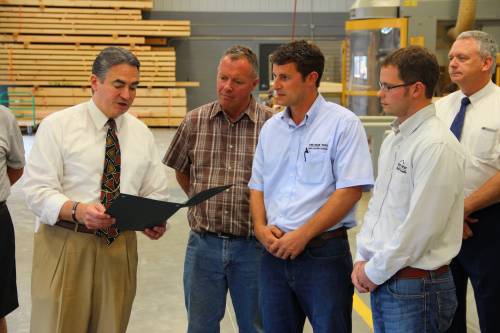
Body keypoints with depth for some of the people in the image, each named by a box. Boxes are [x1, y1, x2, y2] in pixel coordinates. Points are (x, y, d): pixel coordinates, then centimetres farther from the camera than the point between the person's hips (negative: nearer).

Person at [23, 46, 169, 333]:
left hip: (120, 246, 4)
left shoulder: (141, 133, 10)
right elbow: (38, 191, -9)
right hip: (65, 245, -3)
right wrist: (78, 210, -28)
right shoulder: (57, 126, -3)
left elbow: (156, 192, 11)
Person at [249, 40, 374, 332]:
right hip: (275, 252, 5)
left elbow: (351, 190, -15)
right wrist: (261, 227, -3)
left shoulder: (343, 123, -8)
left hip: (323, 252, -5)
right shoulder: (271, 128, 10)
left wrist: (302, 235, -16)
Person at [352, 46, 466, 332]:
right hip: (382, 282, 8)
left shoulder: (437, 146, -18)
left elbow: (421, 226, -21)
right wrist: (362, 260, 6)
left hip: (416, 286, -8)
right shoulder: (392, 140, 11)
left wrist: (375, 272, -12)